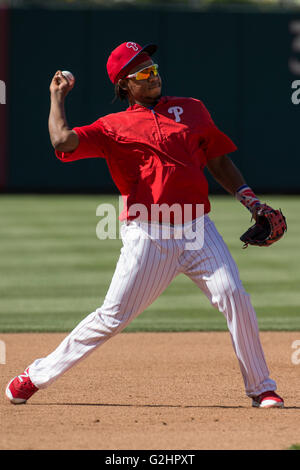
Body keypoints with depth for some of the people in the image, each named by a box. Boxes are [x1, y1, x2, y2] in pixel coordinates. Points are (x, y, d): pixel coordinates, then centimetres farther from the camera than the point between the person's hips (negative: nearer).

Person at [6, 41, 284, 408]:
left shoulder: (191, 110, 15)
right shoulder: (113, 127, 4)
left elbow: (219, 161, 20)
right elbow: (63, 140, -11)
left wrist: (251, 201, 9)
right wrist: (57, 97, 2)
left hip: (198, 231, 3)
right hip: (147, 236, -3)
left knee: (234, 297, -13)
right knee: (114, 316, -3)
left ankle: (261, 388, -1)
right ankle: (39, 374, 12)